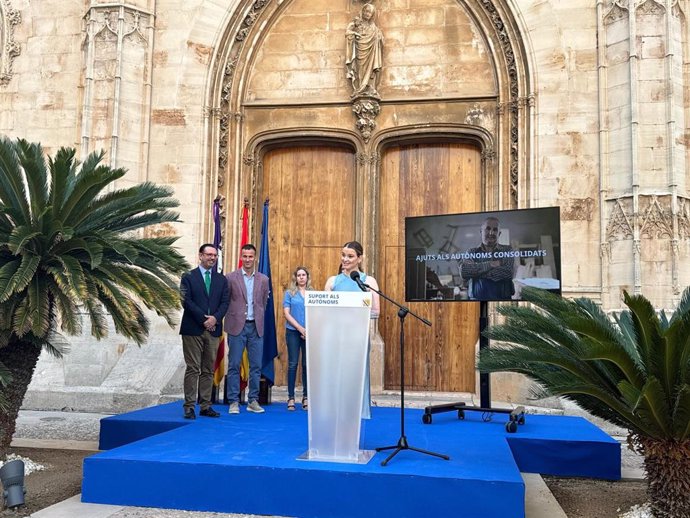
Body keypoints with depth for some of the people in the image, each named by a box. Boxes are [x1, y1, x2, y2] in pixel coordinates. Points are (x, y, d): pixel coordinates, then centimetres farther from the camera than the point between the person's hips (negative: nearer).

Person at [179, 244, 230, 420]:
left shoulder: (221, 279, 14)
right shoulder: (188, 277, 2)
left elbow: (225, 302, 6)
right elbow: (186, 301, -7)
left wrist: (215, 318, -12)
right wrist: (204, 319, -13)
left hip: (213, 330, 4)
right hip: (193, 329, -4)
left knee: (208, 370, 6)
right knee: (192, 369, -3)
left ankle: (205, 406, 11)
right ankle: (189, 406, 2)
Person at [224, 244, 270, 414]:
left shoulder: (263, 279, 9)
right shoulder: (231, 277, -1)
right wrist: (231, 319, 5)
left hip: (256, 327, 3)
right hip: (237, 326, -3)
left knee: (256, 366, 5)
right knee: (234, 365, 0)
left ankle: (253, 401, 13)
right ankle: (233, 402, 7)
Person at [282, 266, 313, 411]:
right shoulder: (289, 293, 4)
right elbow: (286, 313, -3)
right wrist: (300, 328, -10)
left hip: (310, 333, 2)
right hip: (293, 332, -2)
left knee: (307, 365, 3)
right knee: (293, 364, 0)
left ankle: (306, 397, 12)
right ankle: (291, 397, 6)